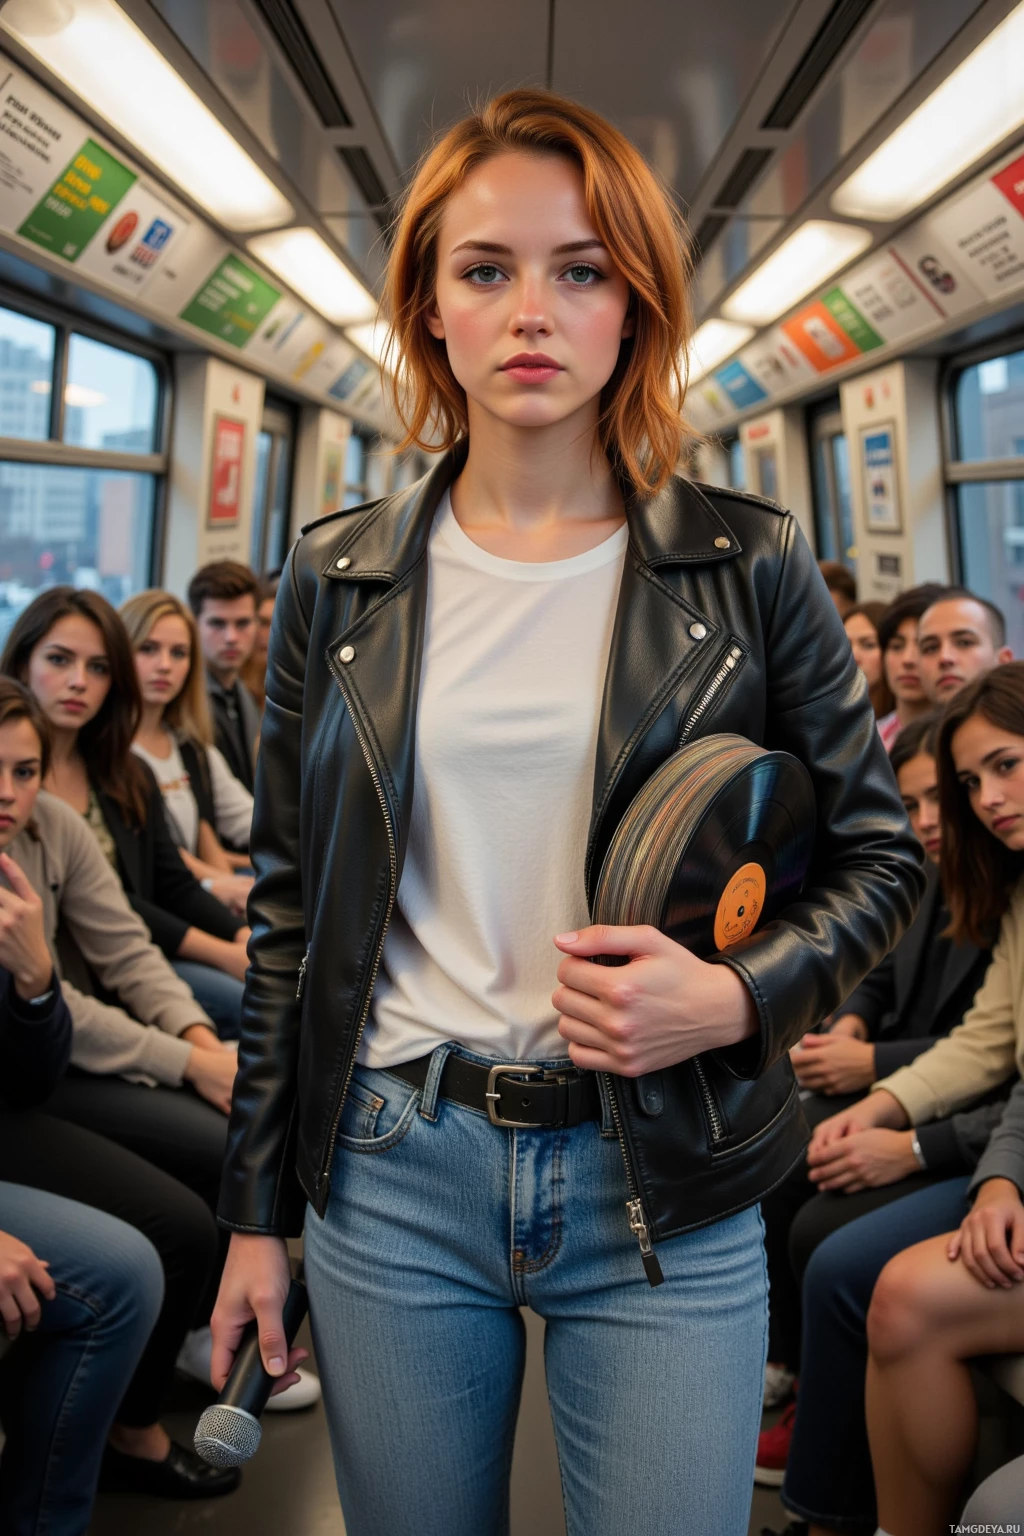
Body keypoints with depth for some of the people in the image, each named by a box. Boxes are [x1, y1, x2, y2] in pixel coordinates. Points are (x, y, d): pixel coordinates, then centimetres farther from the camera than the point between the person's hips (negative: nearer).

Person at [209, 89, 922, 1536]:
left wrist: (738, 994, -16)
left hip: (664, 1194, -1)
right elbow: (290, 907, 6)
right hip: (391, 1178, 2)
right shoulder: (340, 575, 1)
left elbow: (879, 855, 4)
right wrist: (257, 1207, 8)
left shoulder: (748, 564, -3)